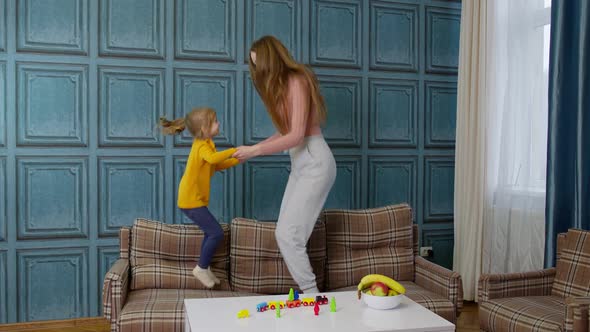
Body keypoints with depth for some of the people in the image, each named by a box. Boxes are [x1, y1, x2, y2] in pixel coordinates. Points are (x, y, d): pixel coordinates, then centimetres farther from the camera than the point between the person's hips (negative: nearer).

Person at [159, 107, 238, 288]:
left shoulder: (204, 144, 11)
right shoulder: (202, 147, -20)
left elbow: (216, 166, 19)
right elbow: (213, 158, -44)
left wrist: (237, 160, 10)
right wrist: (234, 150, -37)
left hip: (194, 199, 10)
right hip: (191, 200, -10)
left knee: (211, 233, 16)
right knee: (217, 233, -8)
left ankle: (204, 268, 28)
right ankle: (201, 268, 7)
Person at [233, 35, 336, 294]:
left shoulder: (296, 81, -12)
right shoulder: (281, 86, 16)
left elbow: (296, 137, -19)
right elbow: (284, 134, 13)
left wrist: (255, 150, -11)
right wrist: (251, 150, 9)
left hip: (315, 164, -9)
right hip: (300, 165, 9)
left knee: (288, 235, -12)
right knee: (285, 234, 5)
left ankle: (312, 295, -1)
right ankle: (307, 292, 13)